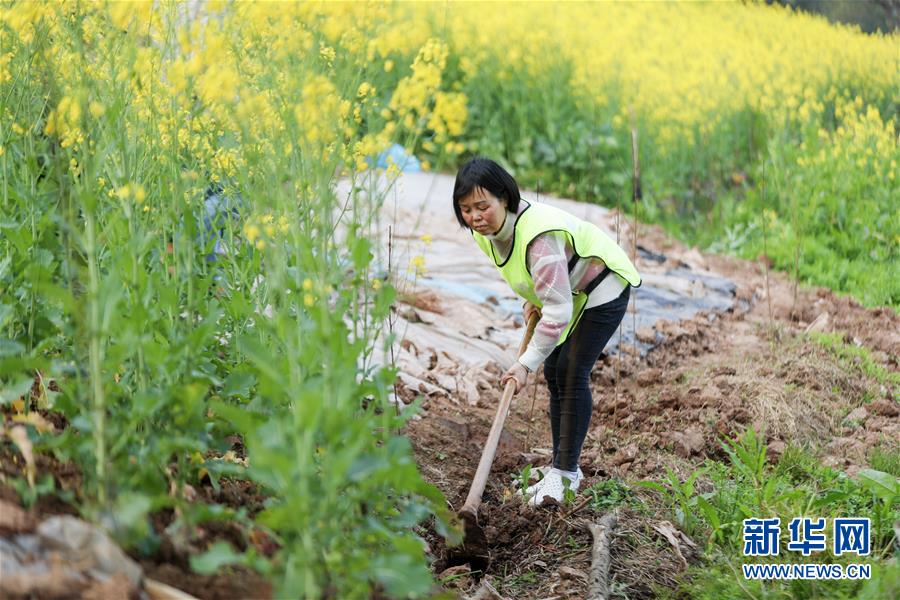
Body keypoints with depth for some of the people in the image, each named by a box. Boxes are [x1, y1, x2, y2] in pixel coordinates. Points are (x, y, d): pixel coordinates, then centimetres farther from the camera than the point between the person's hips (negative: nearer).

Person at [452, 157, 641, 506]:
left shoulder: (538, 235, -40)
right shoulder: (485, 230, -12)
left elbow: (558, 311, -40)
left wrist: (527, 362, -38)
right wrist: (531, 301, -1)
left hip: (602, 288, -9)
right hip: (567, 291, 9)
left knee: (571, 372, -15)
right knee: (554, 372, 8)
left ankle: (566, 472, -9)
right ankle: (562, 466, 17)